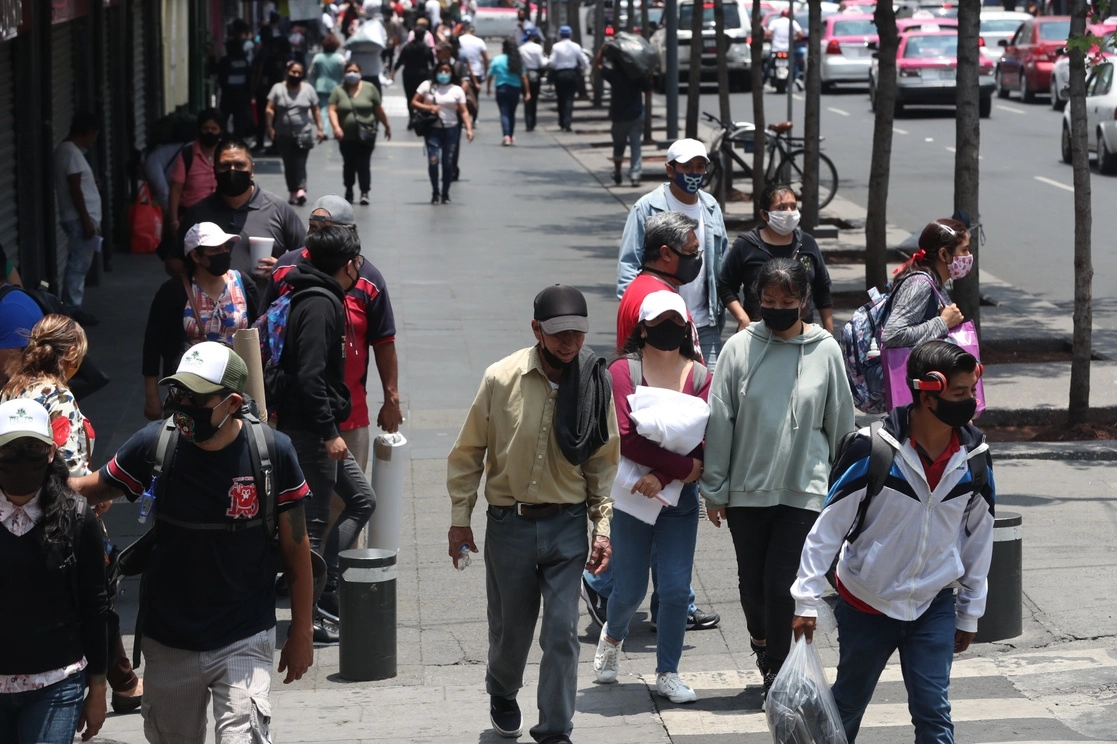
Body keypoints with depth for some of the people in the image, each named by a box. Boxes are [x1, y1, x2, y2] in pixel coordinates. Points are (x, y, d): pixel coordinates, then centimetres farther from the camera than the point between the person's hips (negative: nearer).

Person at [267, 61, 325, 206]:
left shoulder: (308, 89, 6)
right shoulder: (278, 89, 4)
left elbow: (315, 111, 8)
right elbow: (270, 109, 0)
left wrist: (319, 129, 2)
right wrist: (270, 127, -10)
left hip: (303, 134, -1)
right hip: (283, 134, 1)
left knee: (300, 163, -12)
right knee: (288, 165, 4)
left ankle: (301, 190, -23)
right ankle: (293, 192, 11)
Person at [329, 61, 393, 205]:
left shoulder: (369, 88, 1)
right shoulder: (338, 91, 2)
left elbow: (379, 109, 6)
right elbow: (332, 110, -7)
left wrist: (387, 126, 12)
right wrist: (336, 127, -22)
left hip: (366, 135, -2)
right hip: (346, 136, 2)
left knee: (363, 164, -9)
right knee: (349, 164, 13)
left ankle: (365, 193, -8)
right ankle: (348, 191, 30)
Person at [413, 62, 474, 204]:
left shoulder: (457, 90, 3)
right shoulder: (427, 86, 4)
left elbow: (464, 111, -1)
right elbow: (414, 102, 3)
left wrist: (469, 128, -14)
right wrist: (429, 107, -13)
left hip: (451, 129, 1)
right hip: (433, 129, -1)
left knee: (448, 163, 4)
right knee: (433, 161, -12)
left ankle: (445, 194, 17)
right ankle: (435, 193, 3)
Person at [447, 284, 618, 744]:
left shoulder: (595, 383, -5)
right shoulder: (501, 379, -10)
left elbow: (603, 462, 5)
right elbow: (468, 454, 0)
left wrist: (603, 526, 0)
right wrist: (459, 519, 1)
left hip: (567, 525, 0)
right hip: (509, 524, 0)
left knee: (562, 633, -3)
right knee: (511, 626, 15)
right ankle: (502, 696, 45)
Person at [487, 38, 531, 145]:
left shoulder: (497, 60, -5)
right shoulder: (518, 61, 0)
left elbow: (490, 76, -3)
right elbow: (524, 77, -2)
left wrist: (488, 88, 12)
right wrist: (527, 92, 2)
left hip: (502, 88, -3)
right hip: (515, 89, 3)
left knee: (504, 113, -5)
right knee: (512, 113, 16)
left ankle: (506, 136, -21)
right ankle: (512, 136, 24)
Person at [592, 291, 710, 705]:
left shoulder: (700, 376, -1)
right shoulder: (623, 371, -9)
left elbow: (701, 444, -7)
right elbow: (626, 439, -18)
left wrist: (662, 477, -21)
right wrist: (684, 467, -20)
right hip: (630, 496, -2)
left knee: (676, 589, -1)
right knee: (629, 591, 6)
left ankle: (667, 674, 15)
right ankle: (613, 636, 39)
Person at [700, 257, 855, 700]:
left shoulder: (825, 351, -1)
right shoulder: (740, 348, -3)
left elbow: (840, 423, 7)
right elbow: (719, 422, 1)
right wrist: (714, 490, 2)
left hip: (804, 490, -1)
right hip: (746, 489, 1)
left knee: (782, 581, -8)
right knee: (752, 581, 11)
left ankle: (776, 669, 7)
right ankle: (761, 639, 41)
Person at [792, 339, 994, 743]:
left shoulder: (974, 457, -7)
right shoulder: (873, 449, -21)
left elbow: (979, 535, 6)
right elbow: (829, 525, -14)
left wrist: (970, 612, 10)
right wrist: (807, 600, -14)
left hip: (934, 605, 2)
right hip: (866, 602, -2)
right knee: (847, 704, 15)